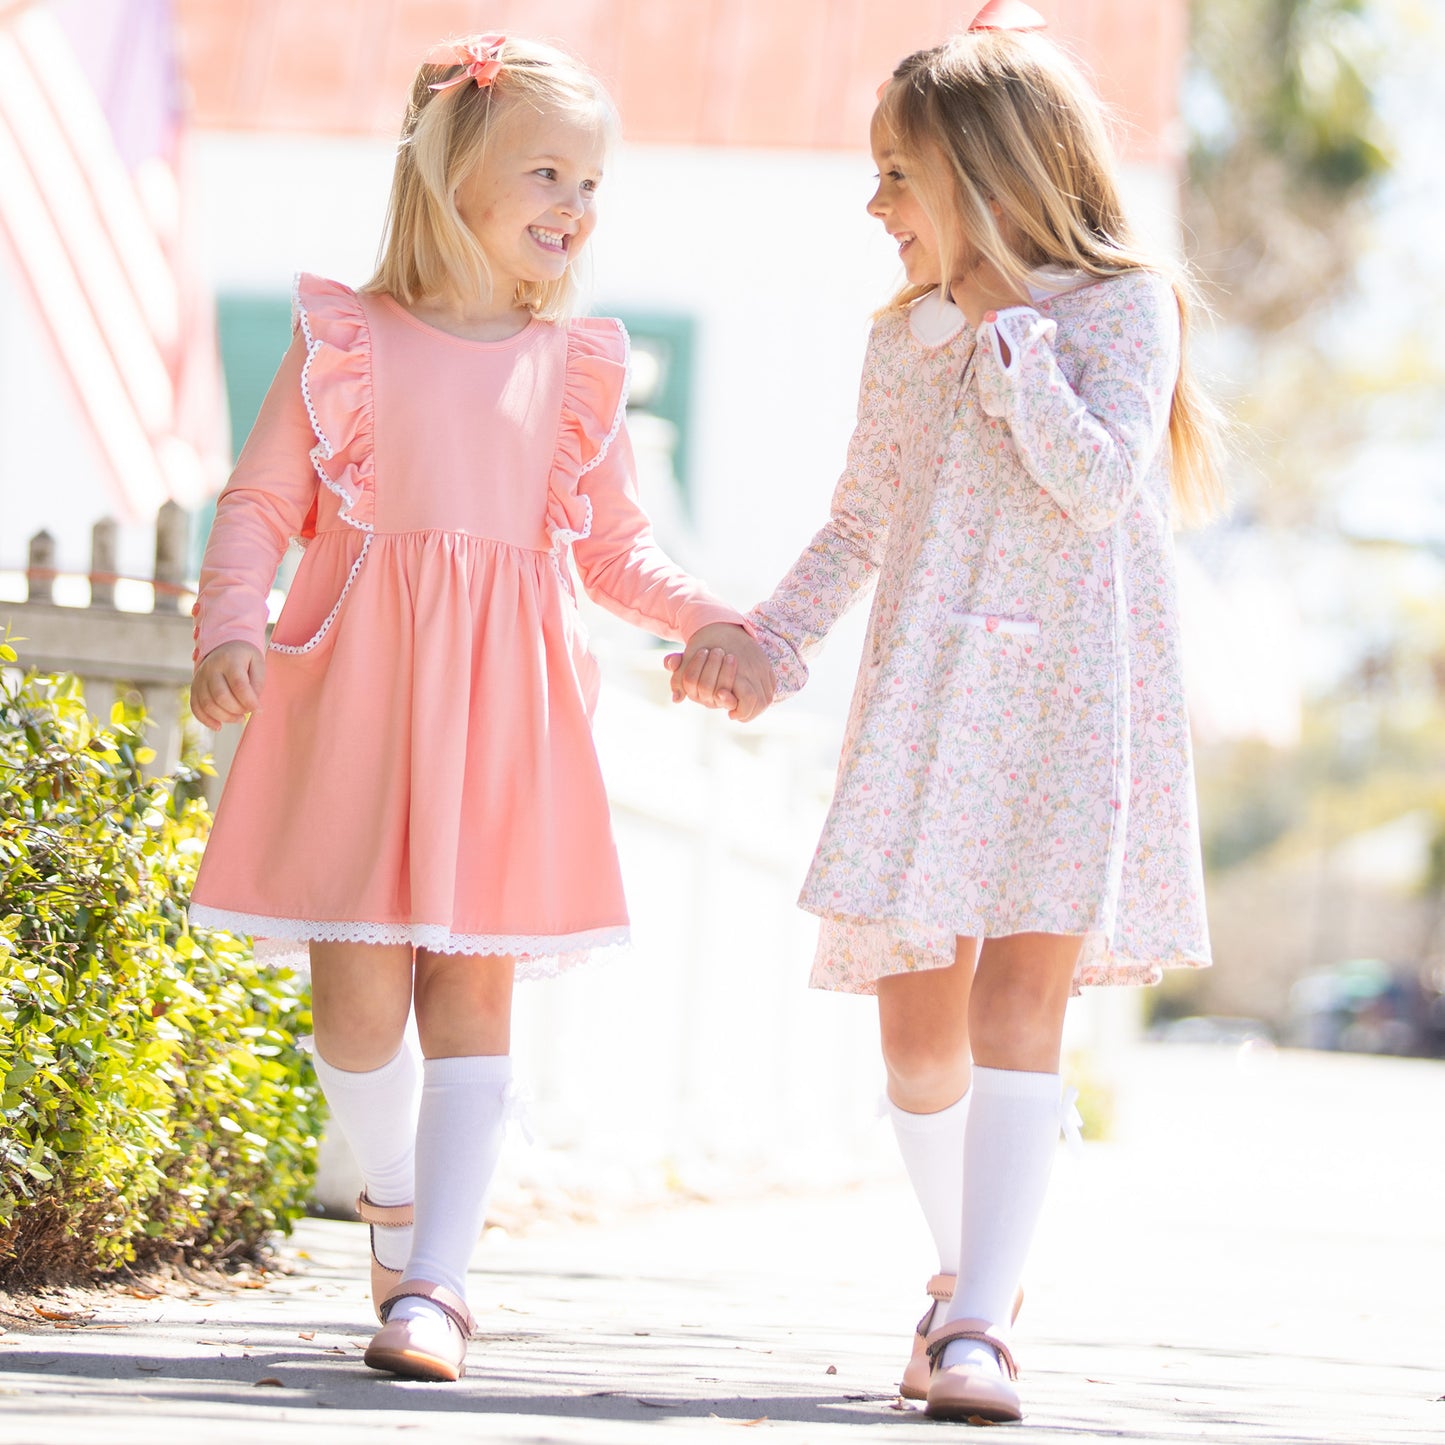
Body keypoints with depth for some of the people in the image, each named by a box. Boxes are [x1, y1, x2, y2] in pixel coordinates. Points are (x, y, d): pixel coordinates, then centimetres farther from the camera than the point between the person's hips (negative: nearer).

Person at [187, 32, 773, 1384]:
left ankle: (435, 1281, -4)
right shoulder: (348, 340, 3)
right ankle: (393, 1197, 26)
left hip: (502, 704, 2)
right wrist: (230, 622, -12)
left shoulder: (574, 364, 10)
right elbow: (259, 501, 4)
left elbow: (617, 547, 18)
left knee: (472, 987, -4)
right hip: (360, 688, -2)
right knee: (357, 988, -3)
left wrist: (712, 625, 4)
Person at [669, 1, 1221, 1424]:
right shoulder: (903, 340, 14)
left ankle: (978, 1323, -16)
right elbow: (858, 525, 22)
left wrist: (1004, 337, -11)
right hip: (927, 701, 5)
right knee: (916, 1018, 2)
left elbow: (1100, 483, -14)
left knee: (1019, 998, -14)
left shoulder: (1121, 306, -2)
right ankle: (971, 1273, 24)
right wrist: (768, 639, 11)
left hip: (1070, 700, -5)